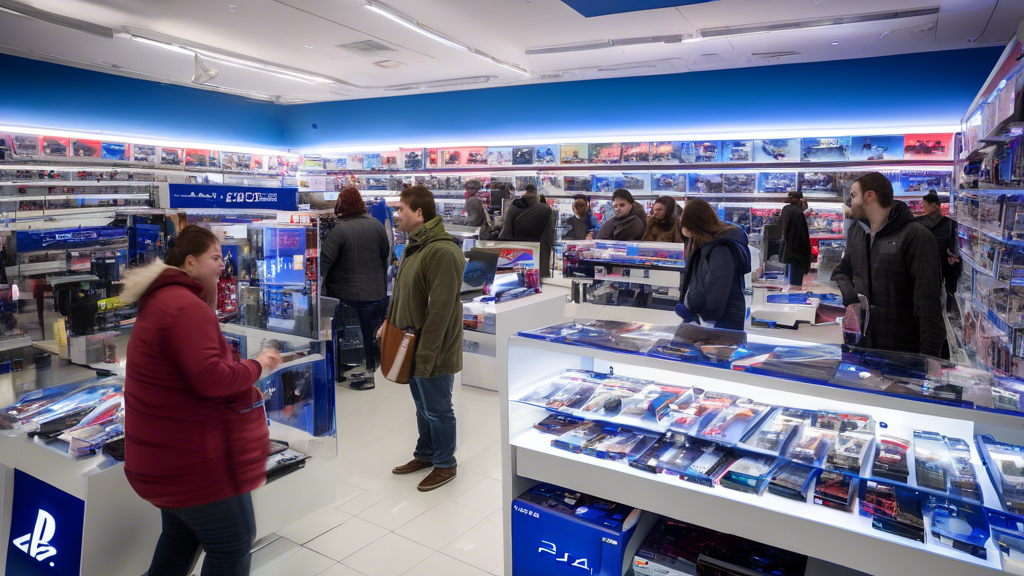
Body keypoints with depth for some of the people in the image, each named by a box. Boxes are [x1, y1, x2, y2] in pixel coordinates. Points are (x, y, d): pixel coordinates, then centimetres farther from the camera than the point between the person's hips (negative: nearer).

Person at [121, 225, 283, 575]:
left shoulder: (162, 301, 11)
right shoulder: (187, 307, -23)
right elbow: (212, 379, -30)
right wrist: (257, 365, -15)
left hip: (168, 452, 11)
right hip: (191, 458, -11)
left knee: (180, 535, 27)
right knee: (233, 544, 2)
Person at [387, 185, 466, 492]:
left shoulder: (443, 251, -23)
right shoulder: (414, 247, 10)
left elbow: (440, 311, -25)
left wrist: (425, 355, -23)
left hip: (433, 352, -9)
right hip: (412, 346, 9)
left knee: (438, 410, 8)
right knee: (422, 407, 22)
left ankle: (445, 465, 26)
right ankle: (425, 454, 40)